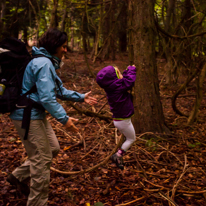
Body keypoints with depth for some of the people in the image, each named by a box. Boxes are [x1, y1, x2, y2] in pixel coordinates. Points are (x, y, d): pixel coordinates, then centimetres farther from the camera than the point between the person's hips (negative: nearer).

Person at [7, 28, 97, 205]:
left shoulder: (47, 62, 14)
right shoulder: (43, 63, -19)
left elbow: (60, 91, 18)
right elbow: (47, 97, -26)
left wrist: (81, 97, 15)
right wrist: (64, 118, -23)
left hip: (36, 115, 10)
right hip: (28, 116, -10)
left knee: (53, 149, 19)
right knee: (43, 159, 0)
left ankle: (18, 176, 30)